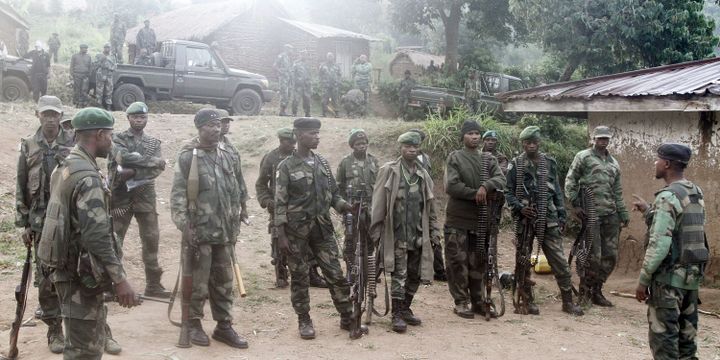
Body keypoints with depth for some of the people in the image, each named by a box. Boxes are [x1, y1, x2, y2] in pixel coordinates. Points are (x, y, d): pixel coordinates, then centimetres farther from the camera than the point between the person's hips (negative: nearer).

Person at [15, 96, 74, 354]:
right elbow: (21, 188, 6)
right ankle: (54, 329, 17)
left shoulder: (74, 144, -1)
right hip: (41, 224, 1)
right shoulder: (28, 147, 4)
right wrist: (24, 224, 3)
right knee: (46, 278, 5)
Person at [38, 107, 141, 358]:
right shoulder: (88, 177, -21)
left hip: (64, 267, 10)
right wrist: (120, 279, -24)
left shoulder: (64, 167, 10)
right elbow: (97, 237, -27)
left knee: (85, 338, 23)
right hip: (80, 273, -10)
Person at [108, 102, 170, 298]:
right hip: (120, 195, -3)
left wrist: (133, 172, -18)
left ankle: (153, 284, 12)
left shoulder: (154, 142, 10)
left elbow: (159, 168, -6)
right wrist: (150, 160, -15)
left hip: (146, 196, 3)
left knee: (151, 239, 4)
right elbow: (123, 158, -19)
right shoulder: (118, 139, 1)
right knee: (114, 240, 1)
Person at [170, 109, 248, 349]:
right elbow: (178, 195, -10)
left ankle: (224, 326, 21)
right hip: (200, 231, -5)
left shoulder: (228, 157, 10)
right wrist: (183, 226, -17)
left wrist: (235, 225, 13)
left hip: (225, 232, 5)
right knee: (198, 282, 2)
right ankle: (194, 324, 19)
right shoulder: (188, 157, -7)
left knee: (224, 282, 12)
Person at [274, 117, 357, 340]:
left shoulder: (323, 163, 9)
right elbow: (280, 203, -8)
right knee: (299, 278, 5)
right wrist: (281, 235, -12)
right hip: (296, 230, -4)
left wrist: (345, 206, -5)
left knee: (335, 274, 5)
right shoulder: (287, 166, -6)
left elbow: (333, 194, 15)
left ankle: (347, 318, 16)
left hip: (323, 228, 4)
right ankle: (304, 321, 19)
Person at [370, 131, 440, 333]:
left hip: (418, 234, 5)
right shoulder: (389, 171, -2)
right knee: (399, 275, -3)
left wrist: (434, 230, 10)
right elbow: (378, 203, -5)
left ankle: (405, 309, 25)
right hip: (397, 233, -5)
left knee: (415, 275, 10)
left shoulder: (423, 175, 12)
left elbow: (430, 206, 15)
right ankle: (397, 315, 5)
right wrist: (376, 231, -8)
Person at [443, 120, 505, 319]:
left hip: (482, 219, 4)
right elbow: (451, 186, -13)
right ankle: (461, 302, 7)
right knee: (458, 261, -1)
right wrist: (475, 194, -13)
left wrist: (485, 186, -23)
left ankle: (478, 301, 19)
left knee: (478, 262, 10)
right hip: (458, 219, -3)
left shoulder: (489, 159, 10)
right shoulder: (454, 157, -1)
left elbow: (501, 180, -5)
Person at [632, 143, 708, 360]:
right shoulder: (696, 193, 9)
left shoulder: (668, 196, -18)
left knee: (663, 335, -1)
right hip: (692, 275, 9)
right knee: (686, 334, 15)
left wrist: (643, 280, -16)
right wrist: (648, 211, 23)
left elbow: (659, 244, -23)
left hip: (669, 277, -8)